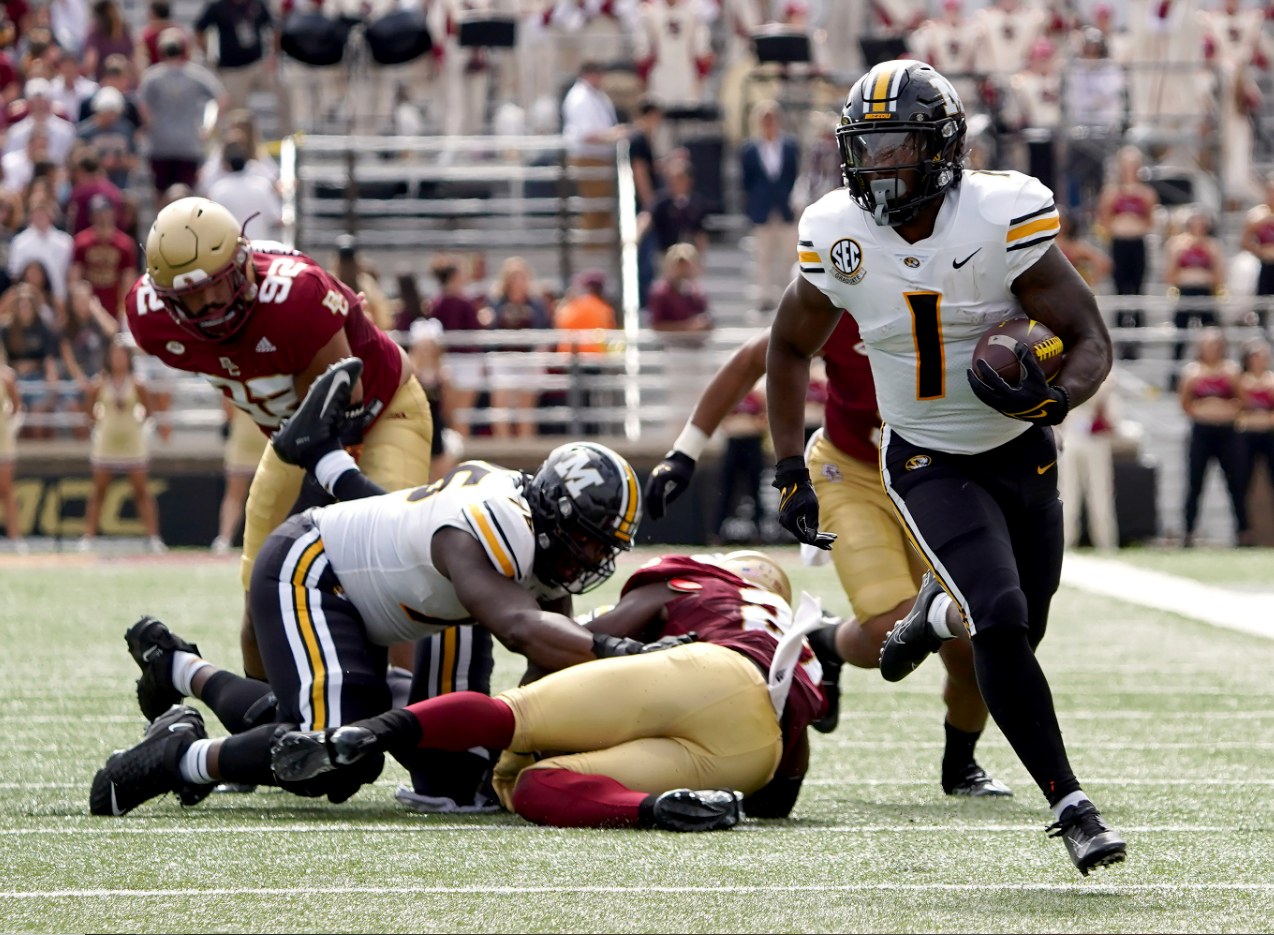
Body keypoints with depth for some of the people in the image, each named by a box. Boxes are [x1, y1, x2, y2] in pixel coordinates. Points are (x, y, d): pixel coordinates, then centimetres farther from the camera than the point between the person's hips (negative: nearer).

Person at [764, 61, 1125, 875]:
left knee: (1020, 632, 14)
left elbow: (1092, 342, -17)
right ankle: (1071, 805, -14)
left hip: (1020, 453, 1)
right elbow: (790, 348, 6)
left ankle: (936, 611, 49)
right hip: (928, 464, -1)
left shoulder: (1002, 219, -21)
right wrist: (790, 471, 1)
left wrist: (1053, 400, -39)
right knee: (1002, 625, -21)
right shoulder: (839, 237, -12)